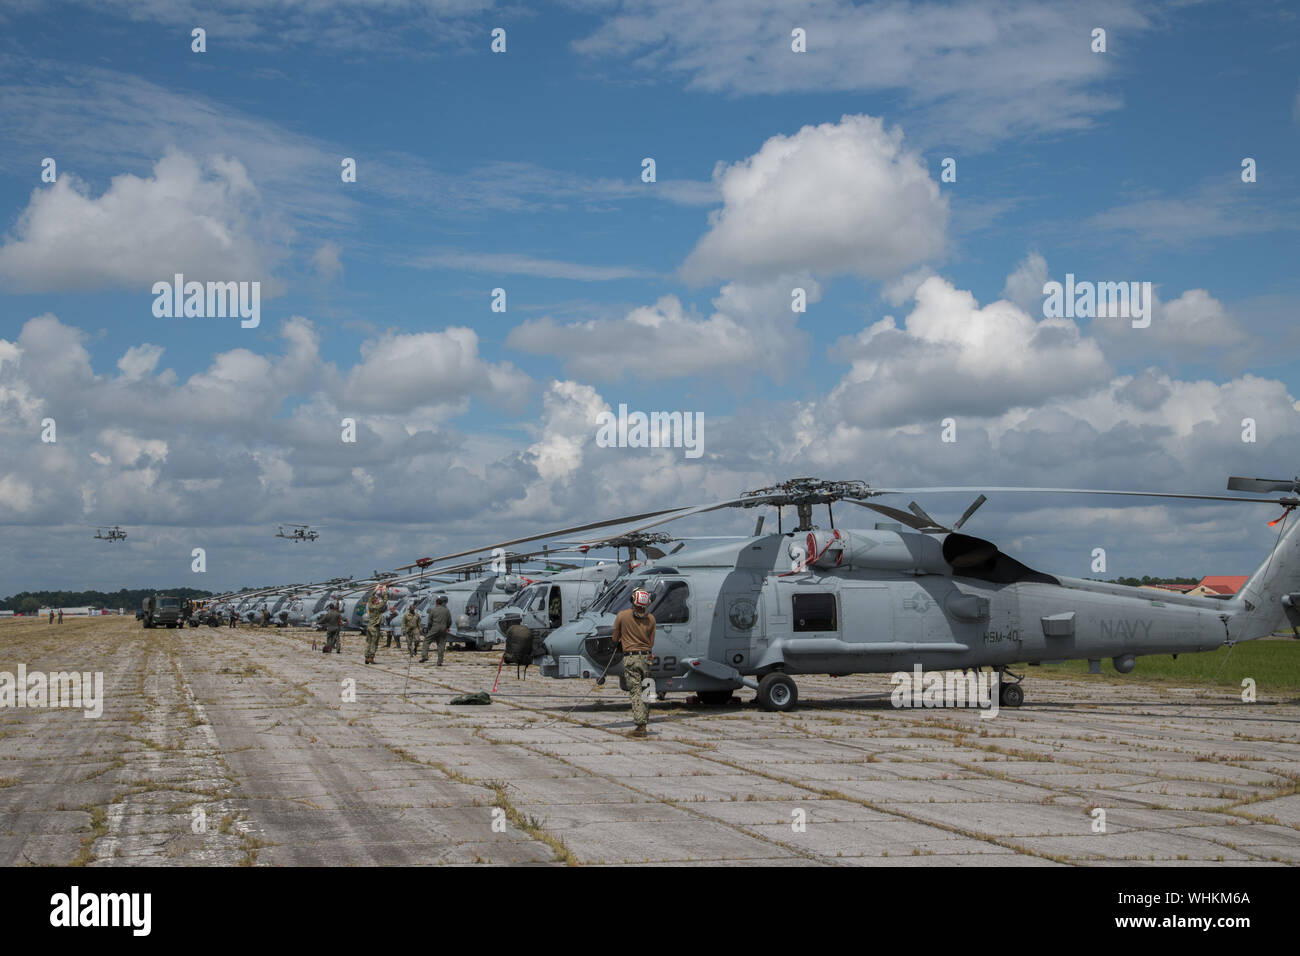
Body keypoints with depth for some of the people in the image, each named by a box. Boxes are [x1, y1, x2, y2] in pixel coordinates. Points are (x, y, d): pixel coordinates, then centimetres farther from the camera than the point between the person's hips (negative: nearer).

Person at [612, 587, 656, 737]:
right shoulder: (651, 619, 3)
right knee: (644, 692, 12)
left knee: (636, 692, -6)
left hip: (630, 658, -4)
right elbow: (651, 643, 10)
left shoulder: (622, 615, -6)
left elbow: (615, 639, 4)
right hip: (646, 657, 4)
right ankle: (644, 723, 17)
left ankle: (640, 726, -13)